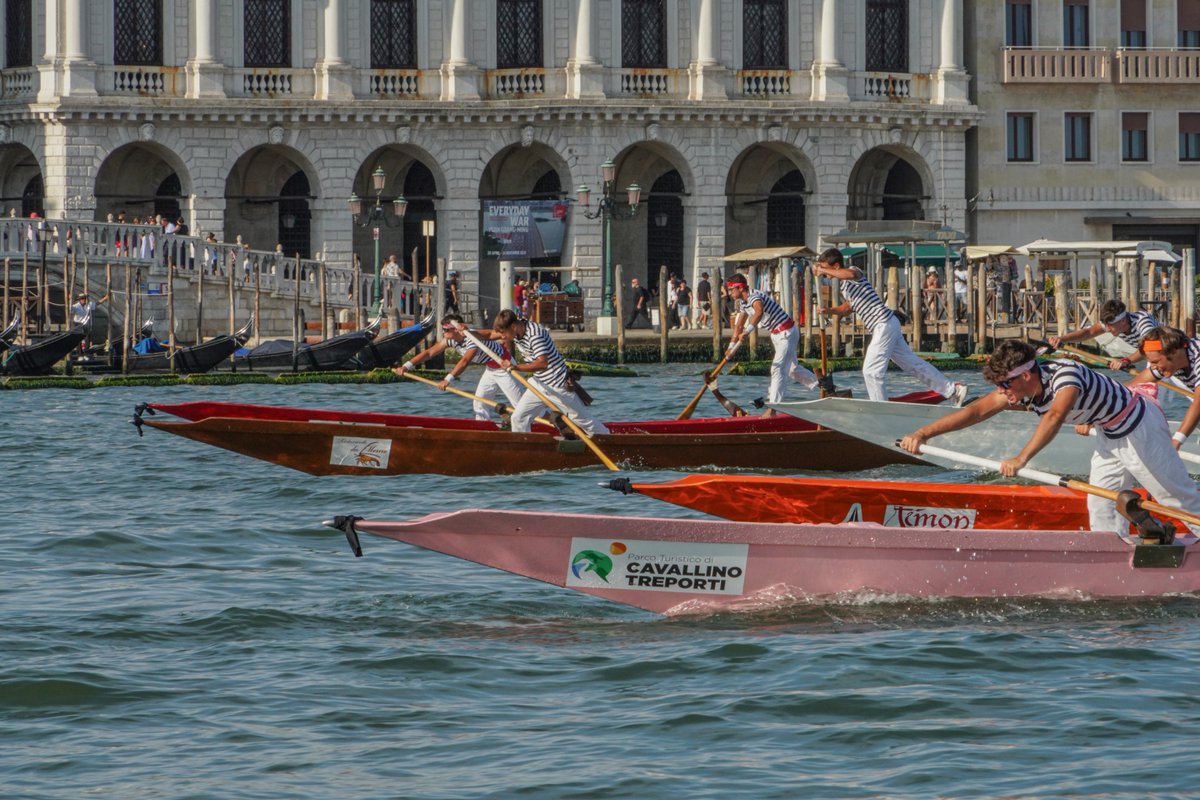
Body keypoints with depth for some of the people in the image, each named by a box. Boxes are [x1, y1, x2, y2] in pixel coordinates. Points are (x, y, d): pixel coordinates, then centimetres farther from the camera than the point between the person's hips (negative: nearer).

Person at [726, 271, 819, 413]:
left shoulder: (755, 297, -26)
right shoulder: (743, 303, 5)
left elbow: (759, 312, -49)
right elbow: (738, 326, 14)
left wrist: (747, 331, -58)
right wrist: (731, 347, 10)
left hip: (786, 333, -10)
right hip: (777, 335, 10)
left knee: (777, 369, -16)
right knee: (792, 368, 21)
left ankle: (772, 409, -22)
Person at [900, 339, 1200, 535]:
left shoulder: (1065, 374, -33)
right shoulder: (1021, 389, -7)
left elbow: (1054, 417, -51)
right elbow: (976, 411, -9)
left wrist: (1021, 458, -62)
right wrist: (923, 433, -17)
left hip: (1139, 429, -9)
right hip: (1110, 436, 9)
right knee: (1100, 506, 8)